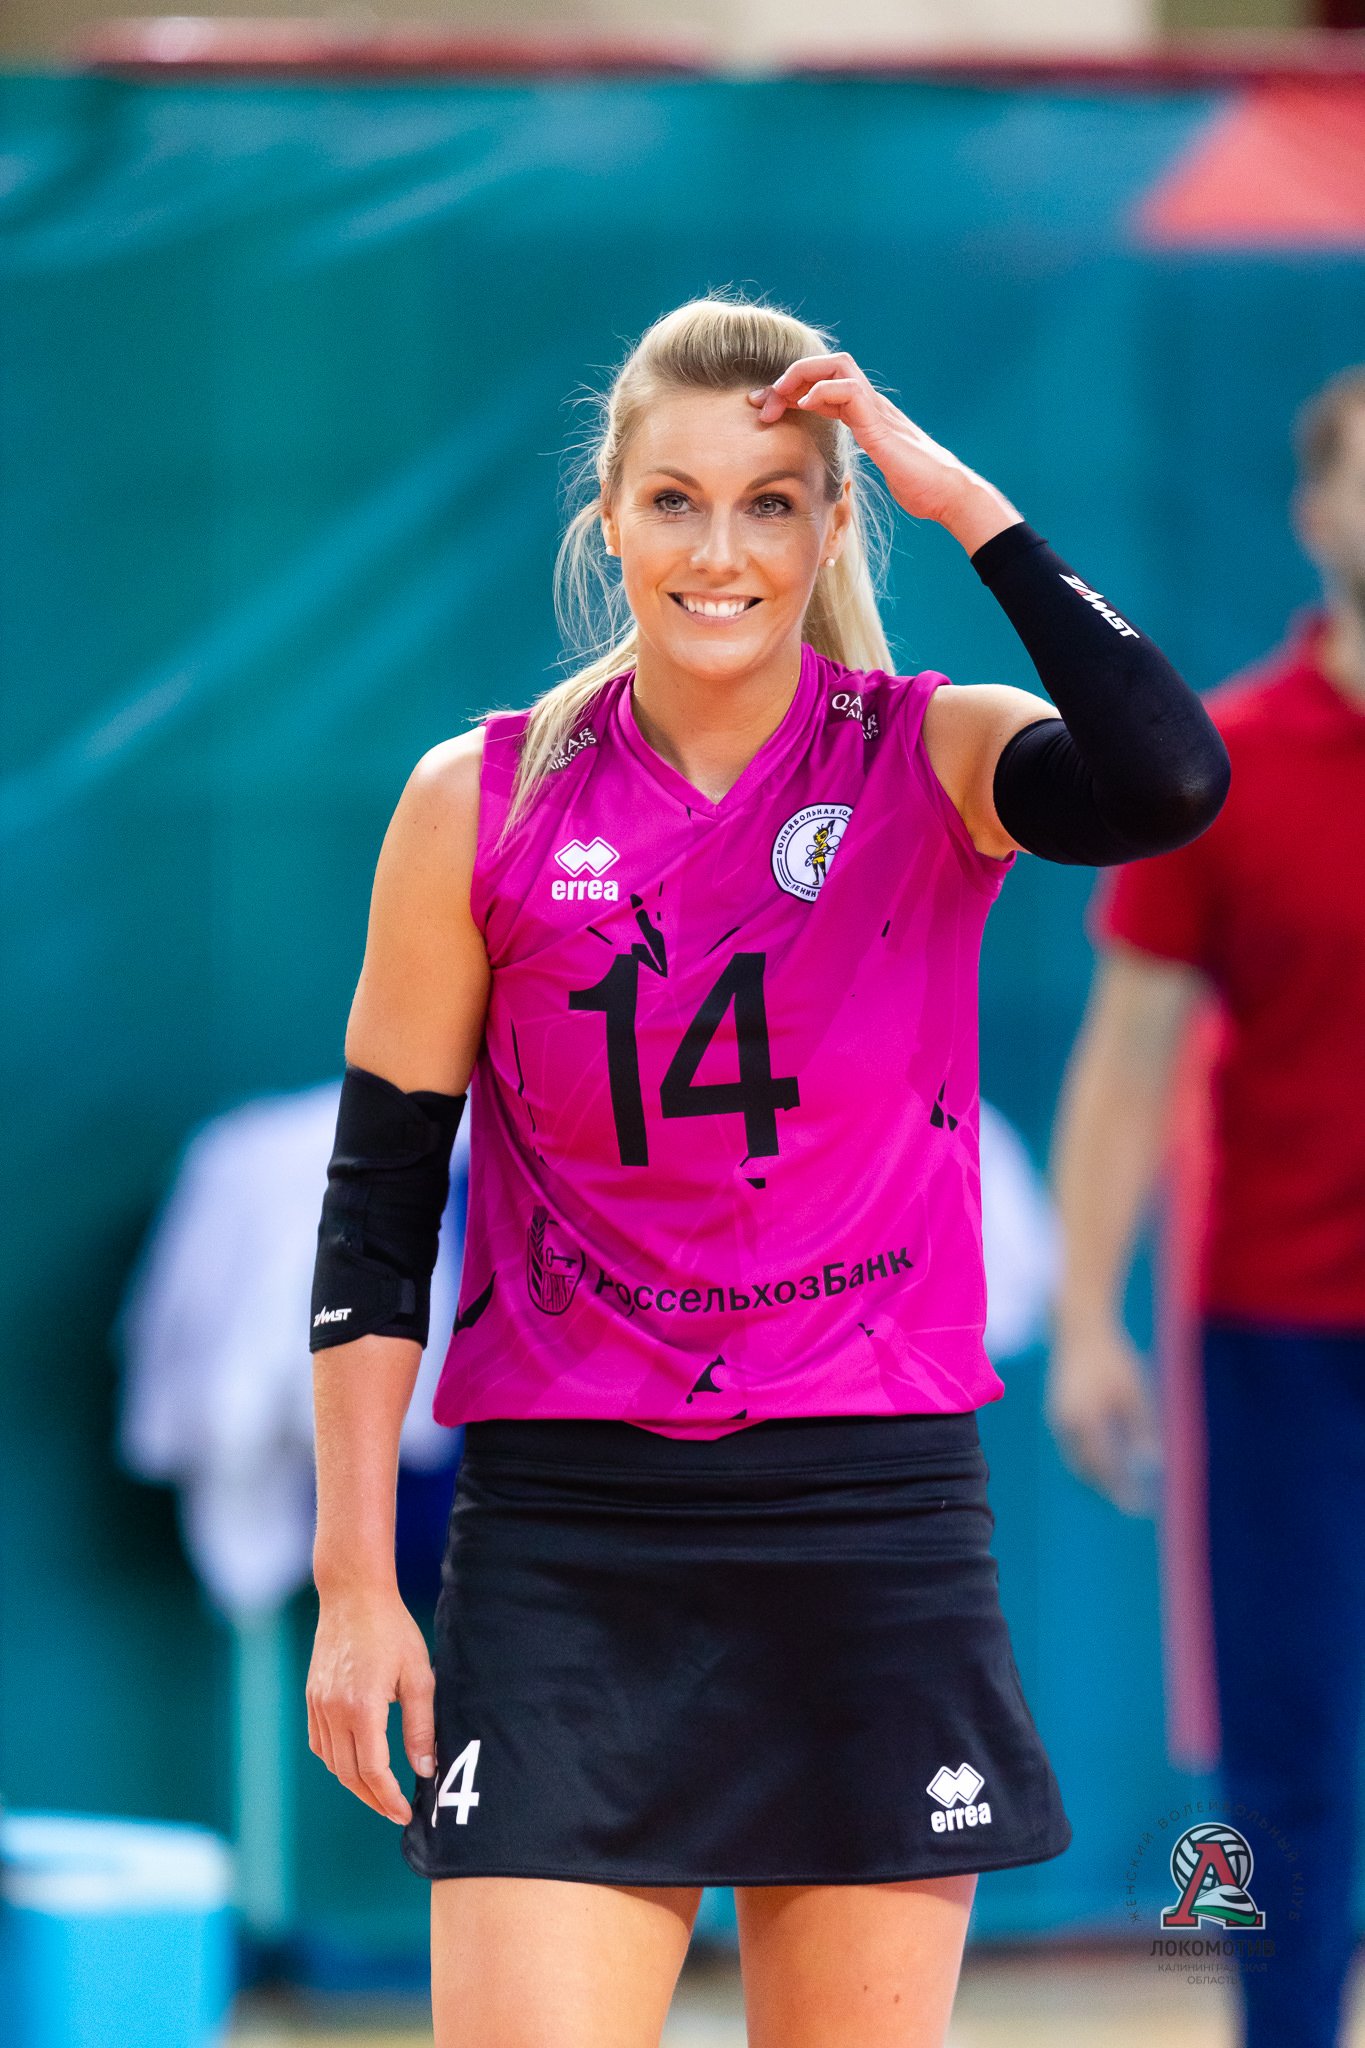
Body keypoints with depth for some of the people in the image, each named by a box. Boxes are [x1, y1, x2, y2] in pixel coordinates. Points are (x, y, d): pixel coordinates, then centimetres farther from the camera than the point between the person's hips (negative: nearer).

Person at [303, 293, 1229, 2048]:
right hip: (567, 1542, 0)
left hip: (878, 1540, 0)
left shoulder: (934, 764, 0)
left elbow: (1171, 783, -23)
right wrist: (355, 1582, 2)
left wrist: (964, 500, -18)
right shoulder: (480, 805, 1)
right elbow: (375, 1208, 6)